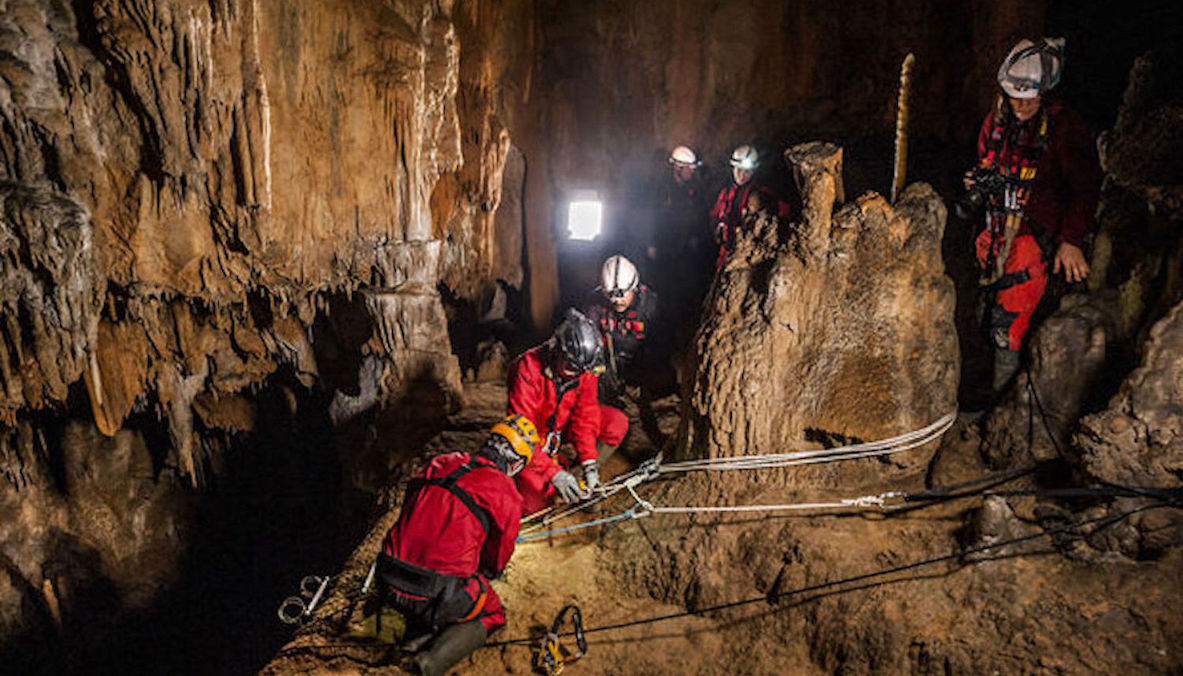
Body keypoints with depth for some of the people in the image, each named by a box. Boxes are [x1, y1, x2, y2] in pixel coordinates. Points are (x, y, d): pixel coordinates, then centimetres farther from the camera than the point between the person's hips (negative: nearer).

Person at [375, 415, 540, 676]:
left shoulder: (440, 464, 9)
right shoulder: (506, 495, -6)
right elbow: (496, 562, 6)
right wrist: (482, 575, 31)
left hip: (389, 585, 6)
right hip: (437, 598, -6)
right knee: (491, 614, 21)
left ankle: (417, 633, 14)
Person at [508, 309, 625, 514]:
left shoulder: (585, 368, -15)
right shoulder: (528, 369, -31)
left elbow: (585, 416, -10)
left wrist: (589, 465, -21)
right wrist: (554, 474, -36)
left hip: (563, 426, 5)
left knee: (617, 423, -15)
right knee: (536, 503, -20)